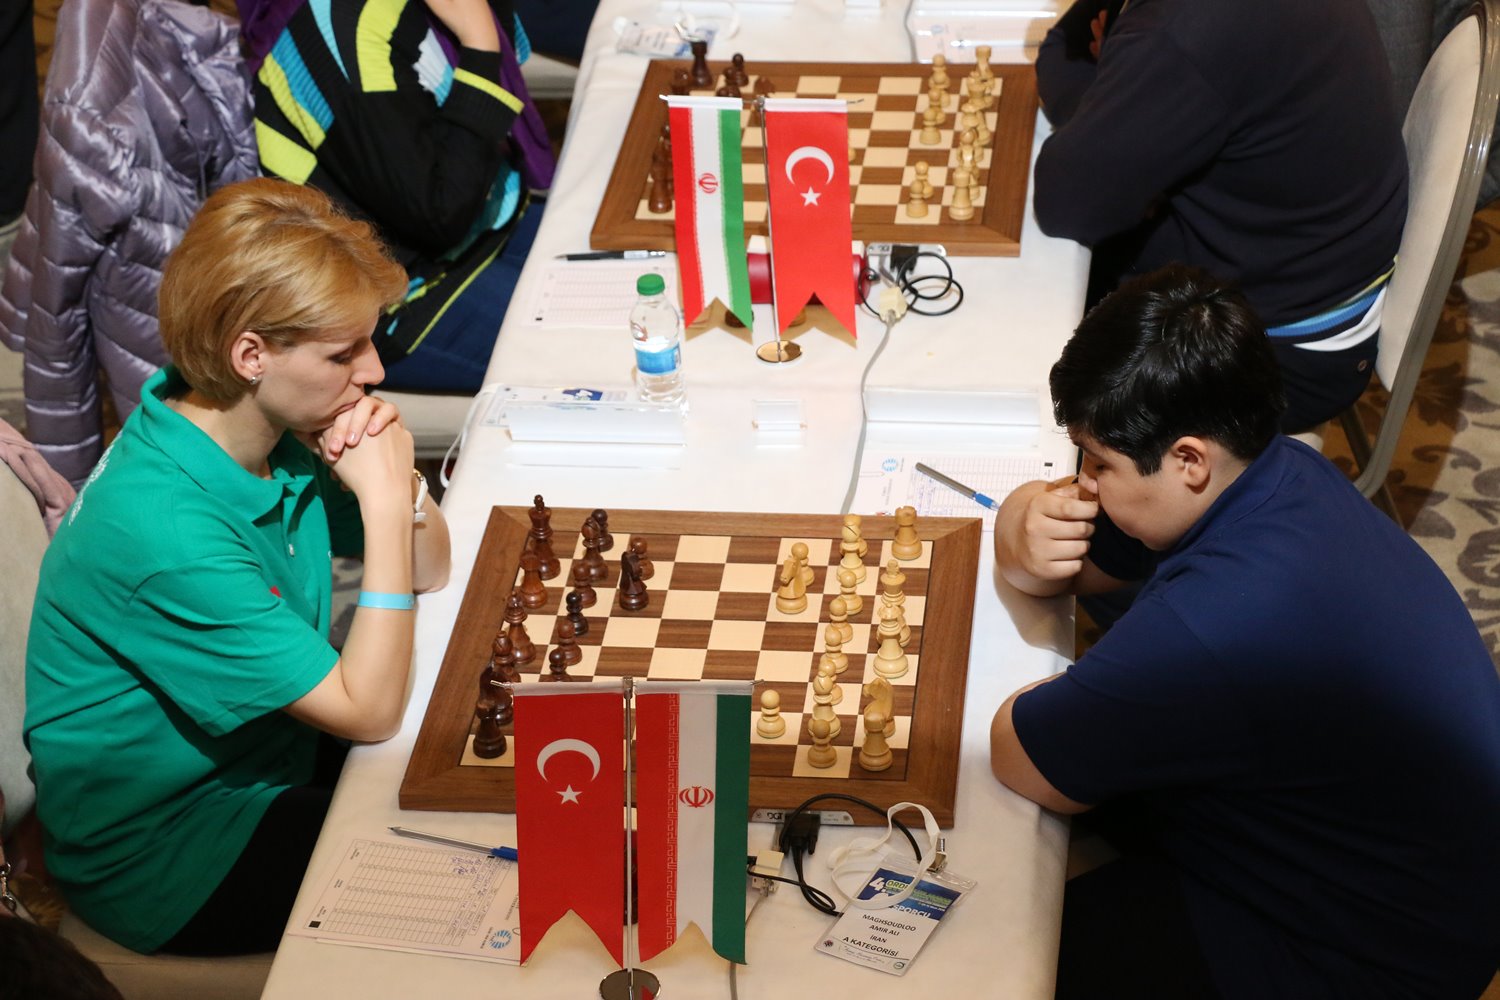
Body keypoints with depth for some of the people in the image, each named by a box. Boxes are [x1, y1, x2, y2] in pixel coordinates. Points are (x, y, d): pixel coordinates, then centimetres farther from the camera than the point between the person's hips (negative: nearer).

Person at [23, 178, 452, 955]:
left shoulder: (277, 434, -9)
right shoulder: (164, 529, -34)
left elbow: (428, 572, 3)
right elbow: (369, 713, -27)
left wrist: (400, 479, -18)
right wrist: (384, 501, -28)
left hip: (259, 746, 8)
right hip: (166, 863, -8)